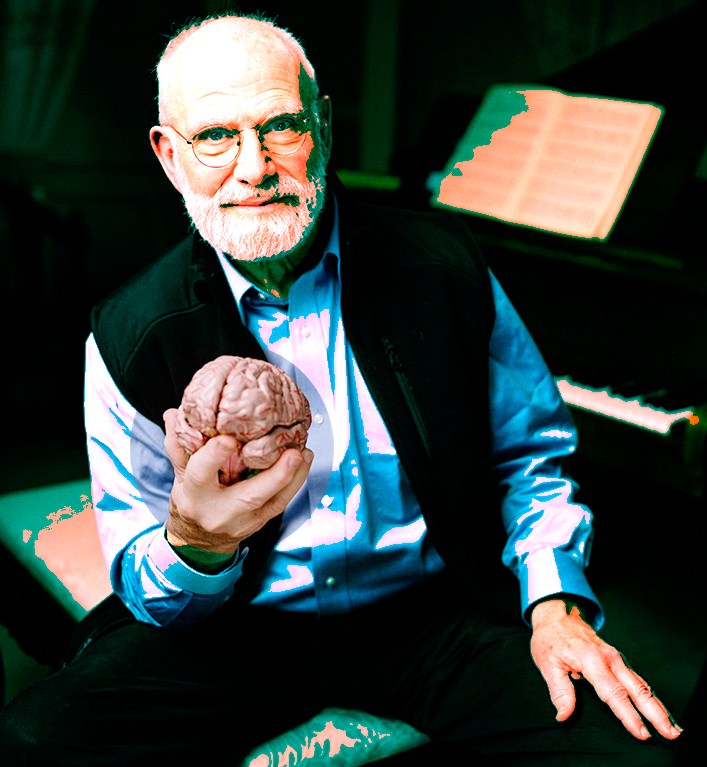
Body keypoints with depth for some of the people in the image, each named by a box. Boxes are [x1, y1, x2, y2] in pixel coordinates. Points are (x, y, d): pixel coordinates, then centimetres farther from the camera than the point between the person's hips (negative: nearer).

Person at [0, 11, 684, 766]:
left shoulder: (440, 261, -4)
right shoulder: (129, 333, -7)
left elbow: (530, 449, 8)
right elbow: (145, 587, -5)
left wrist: (556, 605, -8)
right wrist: (196, 545, -30)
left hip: (429, 609, 1)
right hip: (239, 624, 0)